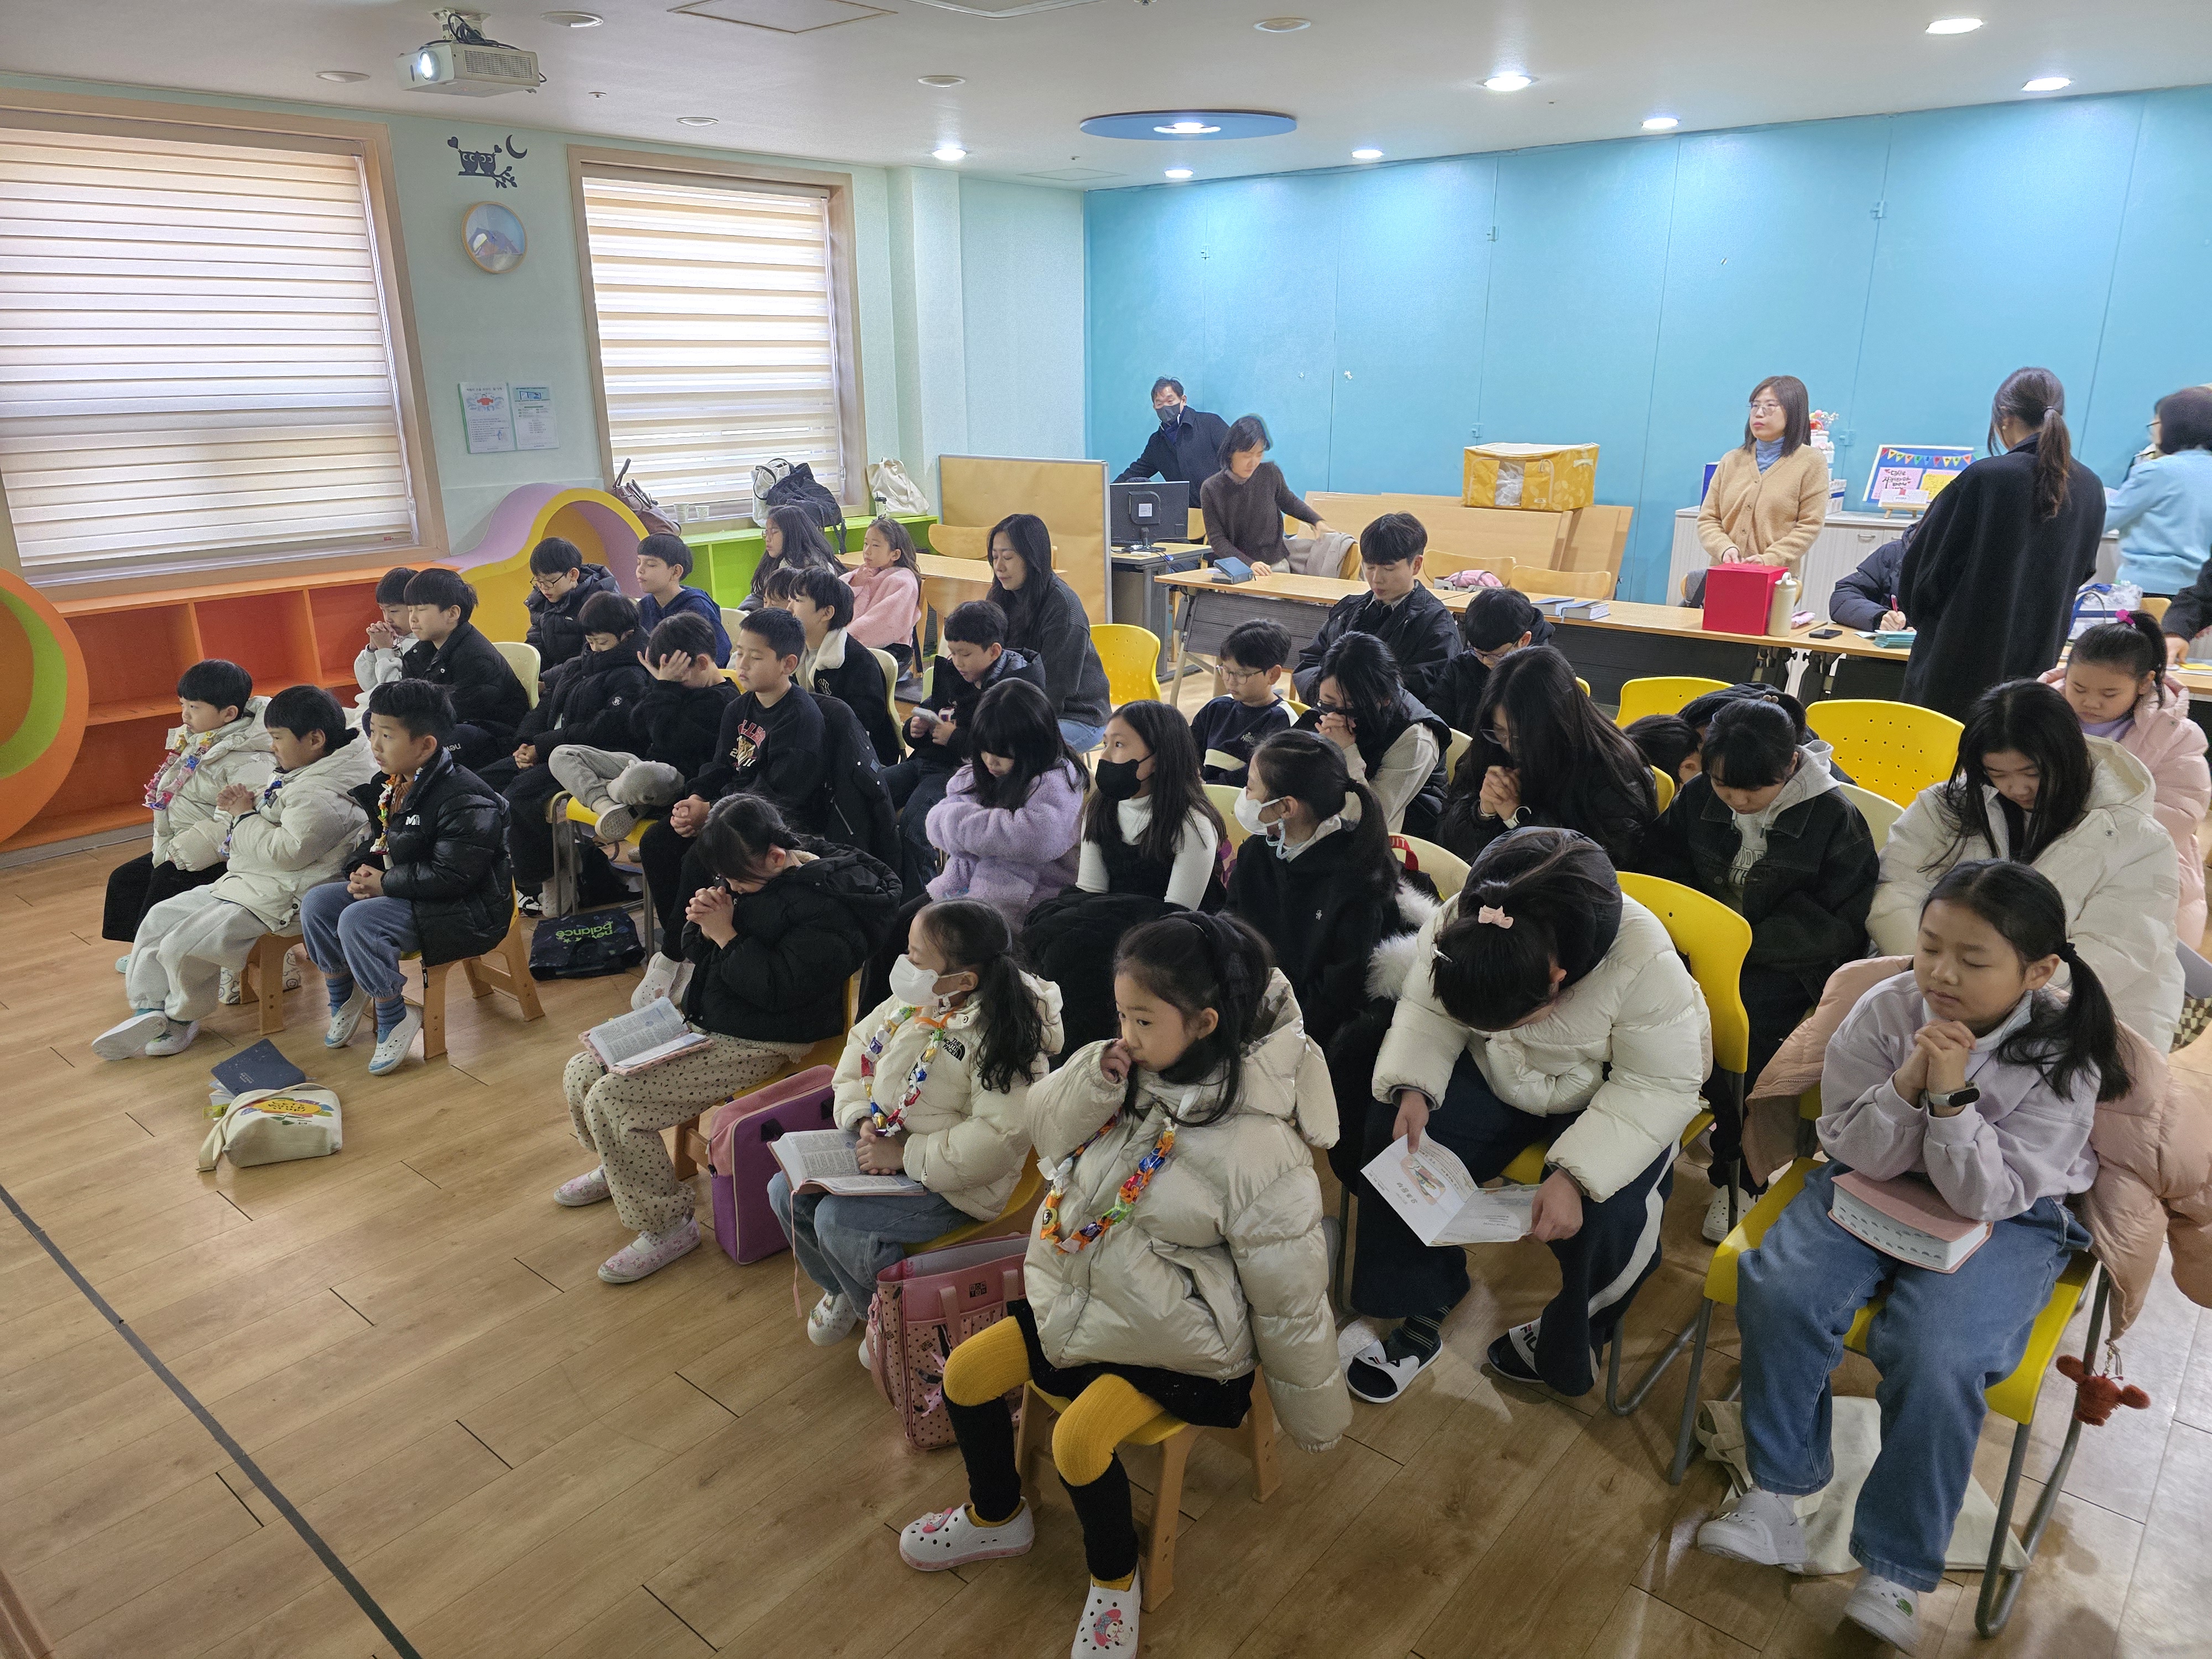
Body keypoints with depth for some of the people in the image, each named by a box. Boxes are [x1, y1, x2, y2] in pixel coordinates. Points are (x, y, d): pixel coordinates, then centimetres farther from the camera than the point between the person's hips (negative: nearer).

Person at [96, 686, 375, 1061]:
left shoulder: (322, 797, -24)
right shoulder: (299, 776, 12)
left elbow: (286, 852, -29)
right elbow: (271, 820, 23)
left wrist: (245, 815, -14)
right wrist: (237, 806, 1)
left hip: (275, 901, -12)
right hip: (244, 882, 12)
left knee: (182, 947, -15)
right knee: (160, 918, 14)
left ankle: (182, 1018, 14)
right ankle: (151, 1011, 19)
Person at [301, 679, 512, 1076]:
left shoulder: (466, 801, -25)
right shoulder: (391, 785, 7)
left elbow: (449, 875, -27)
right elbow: (380, 842, 21)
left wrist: (384, 883, -19)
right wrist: (363, 871, -2)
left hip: (464, 908, -10)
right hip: (401, 889, 10)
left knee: (358, 922, -28)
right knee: (316, 903, 1)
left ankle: (396, 1019, -7)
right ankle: (344, 998, 20)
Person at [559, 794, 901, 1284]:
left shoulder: (825, 905, -21)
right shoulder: (752, 872, 7)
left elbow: (777, 988, -28)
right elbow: (696, 952, 15)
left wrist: (726, 934, -20)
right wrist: (701, 923, -8)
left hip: (756, 1044, -10)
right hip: (701, 1023, 10)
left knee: (610, 1099, -17)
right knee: (583, 1073, 8)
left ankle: (669, 1226, -1)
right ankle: (618, 1169, 37)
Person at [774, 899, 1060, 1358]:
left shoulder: (1002, 1040, -26)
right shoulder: (910, 1000, -2)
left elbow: (998, 1138, -32)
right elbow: (859, 1049, 11)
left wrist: (905, 1155, -28)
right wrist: (863, 1120, -7)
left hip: (949, 1183, -8)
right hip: (881, 1147, 8)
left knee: (837, 1220, -23)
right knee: (786, 1191, 1)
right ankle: (842, 1291, 28)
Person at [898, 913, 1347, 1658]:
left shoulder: (1257, 1145, -29)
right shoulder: (1138, 1070, -10)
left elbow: (1290, 1292, -18)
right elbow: (1044, 1129, -4)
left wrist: (1312, 1409, -6)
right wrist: (1094, 1081, -25)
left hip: (1175, 1338, -7)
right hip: (1087, 1293, 7)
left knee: (1079, 1441, -21)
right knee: (965, 1374, 4)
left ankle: (1115, 1579, 13)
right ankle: (996, 1517, 34)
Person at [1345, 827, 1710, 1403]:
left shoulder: (1644, 963, -34)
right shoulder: (1453, 927, -24)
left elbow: (1659, 1088, -27)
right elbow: (1427, 1016, -9)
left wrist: (1574, 1176, -37)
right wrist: (1412, 1089, -29)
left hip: (1608, 1097, -3)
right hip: (1497, 1080, 3)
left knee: (1605, 1214, -26)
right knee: (1393, 1138, -17)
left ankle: (1572, 1342, 9)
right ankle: (1421, 1312, 4)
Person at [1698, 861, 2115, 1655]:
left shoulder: (2062, 1061, -17)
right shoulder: (1886, 1009, -13)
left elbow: (1985, 1196, -18)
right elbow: (1860, 1155, -11)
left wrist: (1953, 1097, -32)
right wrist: (1907, 1084, -29)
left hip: (2003, 1221, -2)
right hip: (1874, 1183, 2)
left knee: (1936, 1357, -27)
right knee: (1780, 1293, -23)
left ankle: (1895, 1573, -8)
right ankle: (1776, 1498, -5)